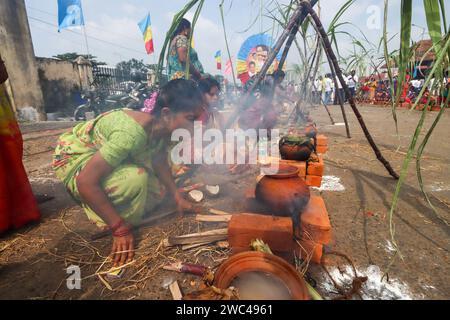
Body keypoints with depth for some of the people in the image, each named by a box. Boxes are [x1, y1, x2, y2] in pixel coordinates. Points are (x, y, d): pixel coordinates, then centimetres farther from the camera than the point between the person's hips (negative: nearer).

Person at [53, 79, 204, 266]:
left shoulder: (162, 125, -14)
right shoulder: (133, 133, -39)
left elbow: (159, 161, 3)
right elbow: (86, 181, -35)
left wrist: (177, 197, -3)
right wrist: (120, 228, -28)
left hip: (105, 151, 7)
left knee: (156, 192, 2)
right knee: (135, 178, -32)